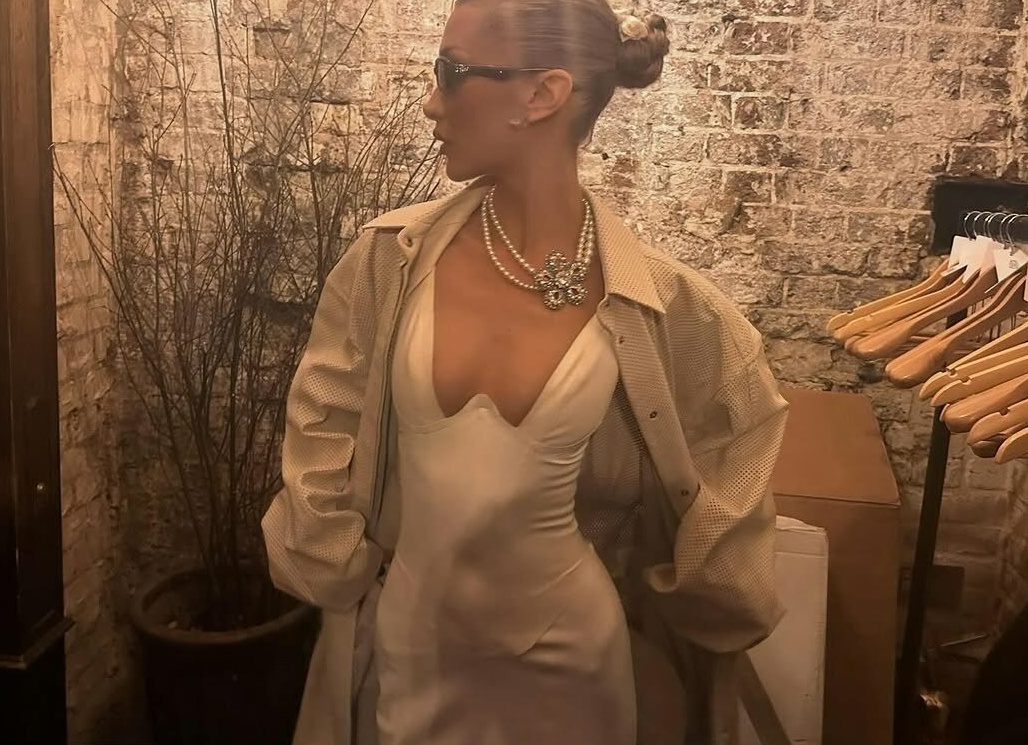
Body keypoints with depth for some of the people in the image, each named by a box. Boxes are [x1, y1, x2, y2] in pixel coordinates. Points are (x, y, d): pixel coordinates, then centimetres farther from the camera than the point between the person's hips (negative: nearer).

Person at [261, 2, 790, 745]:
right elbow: (325, 439, 1)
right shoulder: (389, 258, -9)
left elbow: (716, 496, 1)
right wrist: (340, 575, 5)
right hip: (404, 650, 2)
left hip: (569, 667, -1)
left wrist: (675, 621, 8)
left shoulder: (662, 303, -13)